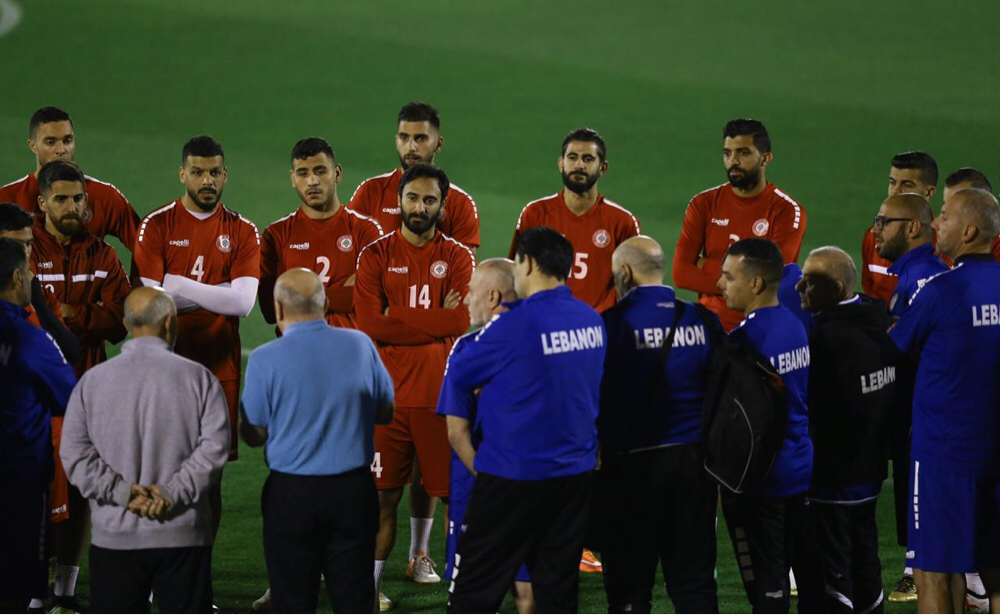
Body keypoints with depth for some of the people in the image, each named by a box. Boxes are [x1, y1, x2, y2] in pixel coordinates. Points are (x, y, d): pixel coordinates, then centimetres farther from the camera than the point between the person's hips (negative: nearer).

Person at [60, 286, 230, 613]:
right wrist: (173, 492, -12)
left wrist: (122, 492, -8)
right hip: (182, 536, -1)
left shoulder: (92, 381, 2)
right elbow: (214, 447, -11)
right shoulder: (198, 378, -3)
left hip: (114, 536, 1)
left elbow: (75, 454, -4)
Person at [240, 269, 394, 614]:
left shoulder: (265, 360, -11)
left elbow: (253, 435, -5)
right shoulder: (360, 346, -2)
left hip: (291, 493, -2)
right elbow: (385, 413, 8)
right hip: (353, 491, 2)